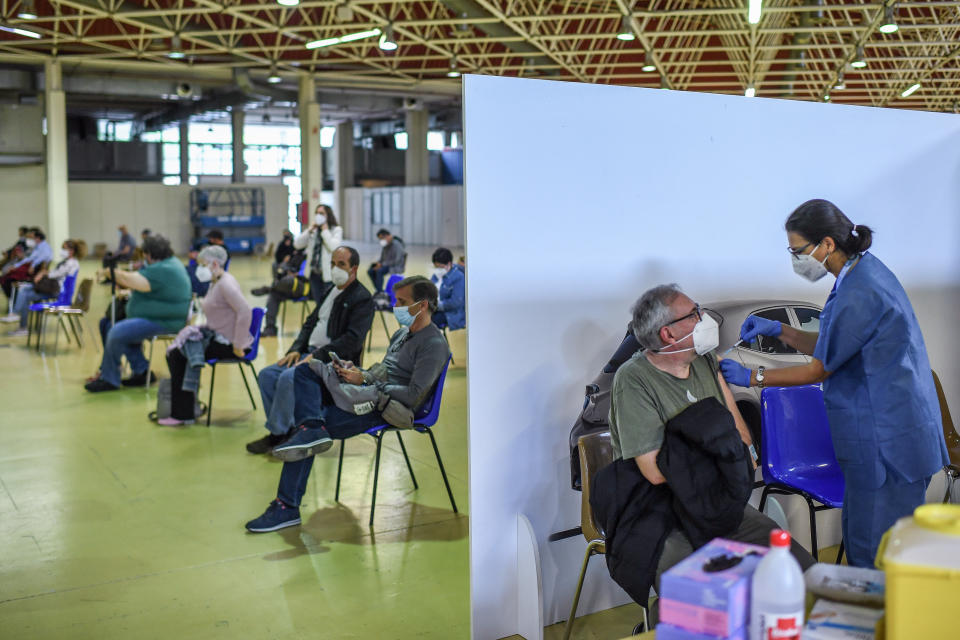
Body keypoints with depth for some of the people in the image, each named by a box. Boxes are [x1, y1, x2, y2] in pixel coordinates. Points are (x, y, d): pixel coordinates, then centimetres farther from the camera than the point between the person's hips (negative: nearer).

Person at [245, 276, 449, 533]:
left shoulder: (434, 344, -10)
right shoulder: (402, 333, 21)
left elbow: (414, 396, -18)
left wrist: (365, 380, -14)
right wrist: (356, 371, 5)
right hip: (366, 392, 10)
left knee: (309, 435, -19)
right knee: (306, 370, -5)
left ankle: (287, 508, -12)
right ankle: (311, 428, -28)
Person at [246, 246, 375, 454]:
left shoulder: (363, 299, -10)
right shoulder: (330, 290, 18)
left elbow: (352, 340, -19)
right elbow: (311, 322, 22)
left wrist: (318, 356, -21)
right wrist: (296, 349, 4)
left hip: (335, 361, -9)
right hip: (310, 353, 9)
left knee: (288, 378, -28)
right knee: (267, 375, -7)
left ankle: (277, 435, -14)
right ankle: (283, 428, -2)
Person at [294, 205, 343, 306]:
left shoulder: (336, 230, -4)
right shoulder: (313, 230, 11)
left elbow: (334, 247, -21)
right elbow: (297, 244, 3)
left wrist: (325, 231, -12)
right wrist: (309, 230, -5)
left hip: (329, 274, -5)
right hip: (314, 273, 5)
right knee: (319, 304, 13)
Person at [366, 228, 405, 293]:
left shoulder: (396, 245, -15)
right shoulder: (385, 246, 11)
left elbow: (397, 260, -23)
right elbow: (382, 259, 19)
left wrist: (382, 264, -22)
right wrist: (378, 263, -6)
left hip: (396, 267, -9)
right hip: (386, 265, 9)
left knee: (379, 271, -33)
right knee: (370, 271, -10)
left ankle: (379, 292, -26)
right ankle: (378, 290, -5)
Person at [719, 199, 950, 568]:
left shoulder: (860, 295, -22)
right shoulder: (864, 272, 9)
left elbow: (819, 370, -13)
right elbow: (828, 347, 16)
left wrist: (751, 378, -4)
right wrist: (778, 330, 6)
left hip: (886, 440, -10)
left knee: (872, 554, 1)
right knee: (860, 538, 16)